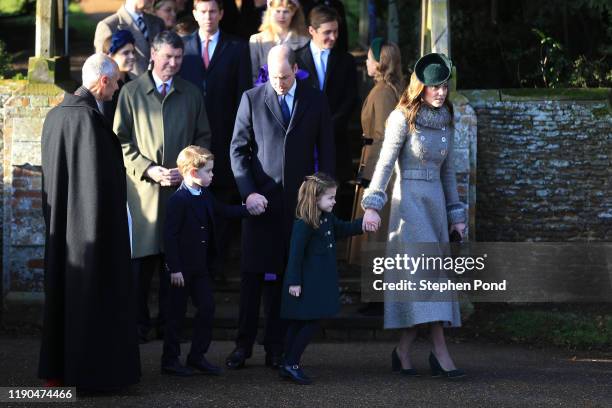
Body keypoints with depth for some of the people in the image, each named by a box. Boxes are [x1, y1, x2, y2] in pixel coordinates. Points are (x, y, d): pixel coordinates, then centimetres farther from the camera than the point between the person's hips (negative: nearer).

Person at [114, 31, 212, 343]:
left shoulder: (191, 94, 11)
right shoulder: (131, 92, 3)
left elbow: (203, 139, 13)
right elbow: (121, 140, 2)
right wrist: (148, 169, -10)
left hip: (182, 187, 2)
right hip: (142, 188, -2)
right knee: (141, 259, -2)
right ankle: (138, 324, 7)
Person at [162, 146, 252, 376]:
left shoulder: (205, 196, 8)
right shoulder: (178, 200, -18)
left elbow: (222, 211, 27)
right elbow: (170, 235, -19)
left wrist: (247, 209, 18)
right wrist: (174, 268, -20)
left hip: (200, 266, 8)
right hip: (182, 268, -8)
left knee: (207, 308, 6)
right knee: (177, 314, 2)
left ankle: (197, 357, 16)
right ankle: (170, 360, 12)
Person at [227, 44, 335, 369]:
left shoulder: (315, 101, 7)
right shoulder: (252, 99, 3)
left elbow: (326, 153, 10)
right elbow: (238, 149, 3)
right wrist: (248, 192, -8)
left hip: (299, 200, 1)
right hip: (261, 199, -1)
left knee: (286, 275, 2)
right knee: (253, 273, 0)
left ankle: (275, 348, 7)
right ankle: (243, 345, 7)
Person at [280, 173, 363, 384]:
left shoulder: (328, 219, 8)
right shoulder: (303, 224, -19)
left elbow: (344, 229, 25)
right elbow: (295, 253, -20)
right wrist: (294, 282, -21)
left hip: (320, 282, 9)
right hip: (306, 284, -9)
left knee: (298, 323, 11)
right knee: (310, 322, -7)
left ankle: (288, 365, 15)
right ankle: (291, 364, 0)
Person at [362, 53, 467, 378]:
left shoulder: (444, 122, 12)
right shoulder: (403, 119, -7)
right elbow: (384, 163, -12)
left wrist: (455, 215, 17)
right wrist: (372, 205, -21)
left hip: (435, 202, 7)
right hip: (409, 200, -7)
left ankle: (403, 351, 8)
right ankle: (440, 352, -15)